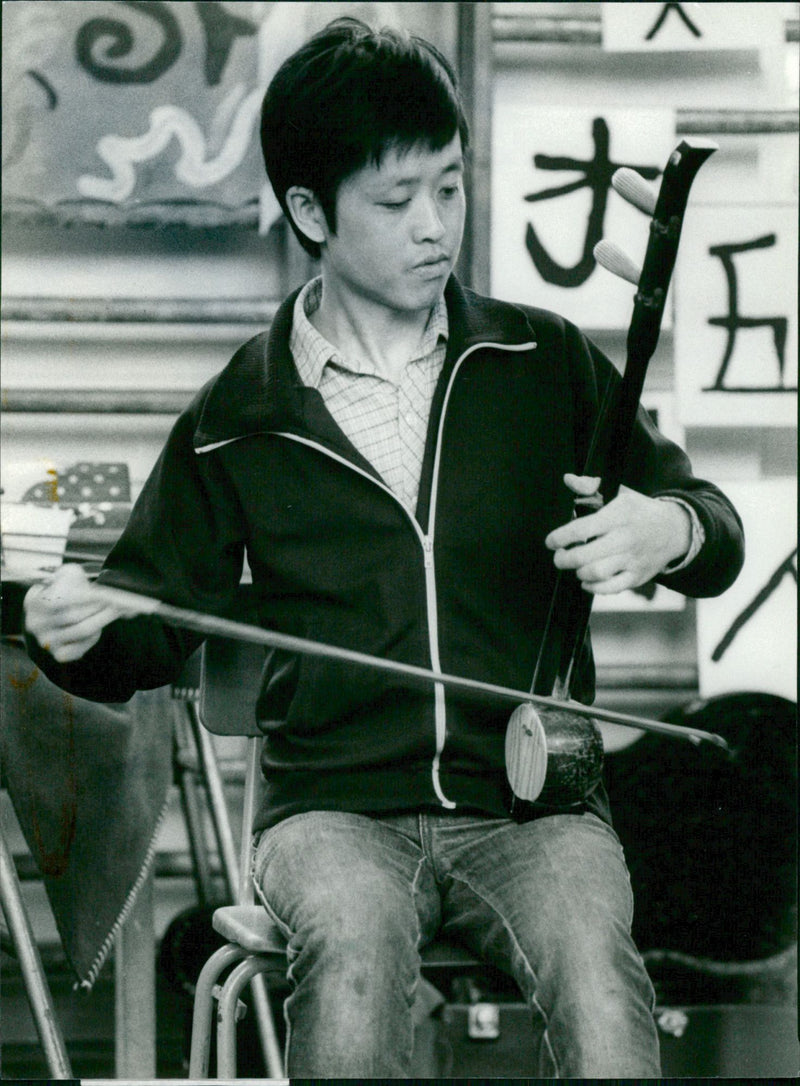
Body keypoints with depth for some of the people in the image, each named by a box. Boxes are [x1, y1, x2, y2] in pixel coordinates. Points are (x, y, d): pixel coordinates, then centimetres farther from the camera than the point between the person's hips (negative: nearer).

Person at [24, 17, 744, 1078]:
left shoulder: (545, 364, 10)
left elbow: (713, 528, 16)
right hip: (337, 811, 0)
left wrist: (669, 531, -9)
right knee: (354, 952, -36)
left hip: (532, 804, 1)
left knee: (594, 971, -33)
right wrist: (86, 635, -7)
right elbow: (157, 612, 17)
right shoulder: (239, 422, 8)